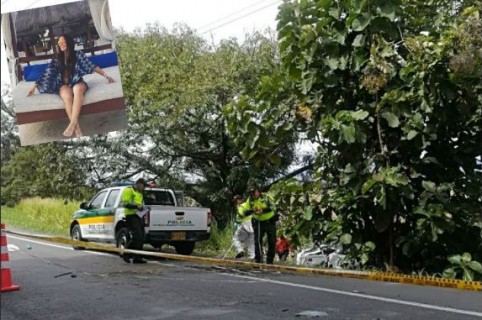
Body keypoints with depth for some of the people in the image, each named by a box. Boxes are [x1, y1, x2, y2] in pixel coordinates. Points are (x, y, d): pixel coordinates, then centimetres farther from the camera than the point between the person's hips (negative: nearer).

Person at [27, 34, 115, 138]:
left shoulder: (78, 55, 5)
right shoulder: (56, 59, 10)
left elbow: (92, 66, 1)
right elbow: (46, 74, 10)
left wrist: (106, 76, -5)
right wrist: (34, 86, 5)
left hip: (77, 82, -1)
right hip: (64, 85, 1)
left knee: (78, 89, -39)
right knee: (67, 96, -35)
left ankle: (72, 123, -51)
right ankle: (76, 127, -47)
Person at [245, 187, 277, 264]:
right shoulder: (250, 200, -8)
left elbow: (272, 208, -24)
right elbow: (246, 212, -9)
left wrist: (263, 210, -40)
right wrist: (252, 210, -30)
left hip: (270, 221, -1)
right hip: (259, 222, 1)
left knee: (272, 241, 3)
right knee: (257, 240, -7)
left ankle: (270, 259, 17)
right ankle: (257, 259, 2)